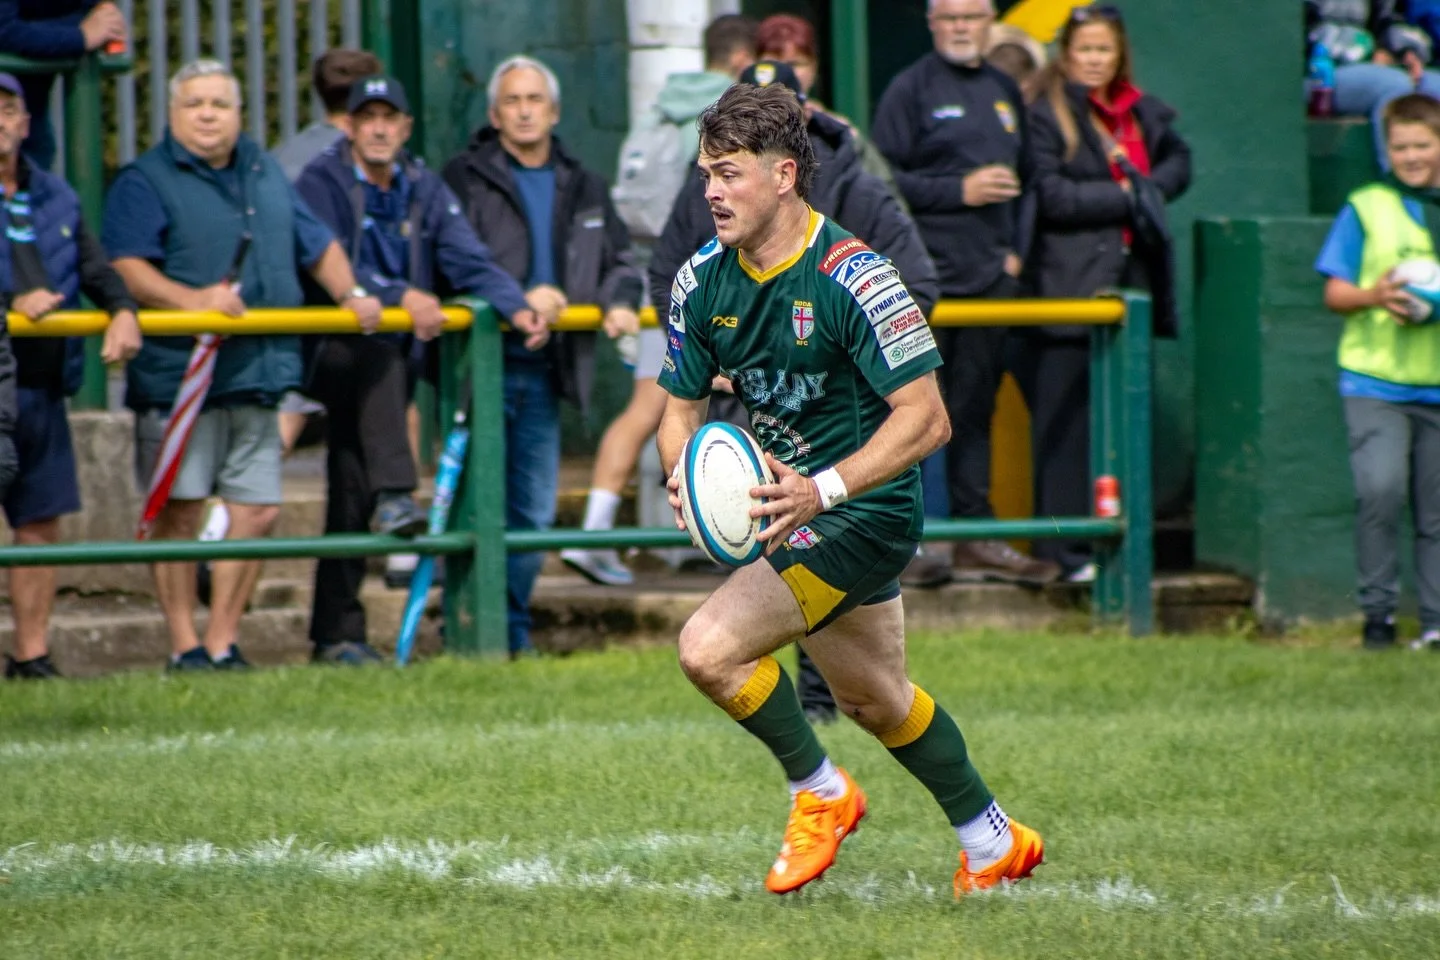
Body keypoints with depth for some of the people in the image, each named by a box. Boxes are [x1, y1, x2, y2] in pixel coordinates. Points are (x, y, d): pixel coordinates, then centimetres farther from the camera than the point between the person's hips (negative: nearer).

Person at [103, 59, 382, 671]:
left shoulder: (266, 177, 19)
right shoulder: (146, 182, -1)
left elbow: (318, 246, 28)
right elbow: (126, 268, -14)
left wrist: (352, 295, 11)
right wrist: (192, 299, -27)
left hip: (258, 372, 5)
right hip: (177, 372, -5)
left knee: (257, 510, 3)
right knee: (177, 510, -4)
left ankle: (222, 644, 12)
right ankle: (185, 647, 4)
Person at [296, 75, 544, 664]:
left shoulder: (423, 190, 10)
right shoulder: (322, 183, -5)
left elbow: (468, 259, -1)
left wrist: (515, 307, -18)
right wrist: (401, 297, -27)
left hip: (388, 355, 4)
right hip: (336, 349, -4)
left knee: (352, 496, 2)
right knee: (379, 355, -37)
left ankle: (336, 632, 3)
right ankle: (394, 495, -45)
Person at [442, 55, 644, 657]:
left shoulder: (583, 189, 17)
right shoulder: (465, 179, 0)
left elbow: (619, 260, 21)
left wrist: (619, 301, -1)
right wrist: (519, 297, -21)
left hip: (545, 370, 5)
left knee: (534, 511, 8)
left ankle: (514, 630, 17)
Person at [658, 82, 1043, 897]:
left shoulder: (853, 278, -22)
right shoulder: (702, 281, -2)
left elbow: (927, 418, -23)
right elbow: (684, 405, 8)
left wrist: (824, 490, -34)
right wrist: (684, 472, -15)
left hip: (867, 513, -8)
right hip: (797, 503, 8)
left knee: (710, 647, -22)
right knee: (875, 700, 22)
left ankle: (821, 794, 1)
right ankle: (994, 841, 41)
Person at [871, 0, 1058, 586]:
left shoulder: (1005, 92, 16)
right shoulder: (912, 89, -2)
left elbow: (1026, 180, 22)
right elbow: (884, 178, -8)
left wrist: (1016, 249, 9)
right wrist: (959, 191, -13)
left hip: (990, 275, 6)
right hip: (925, 278, -6)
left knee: (975, 410, 9)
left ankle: (977, 538, 11)